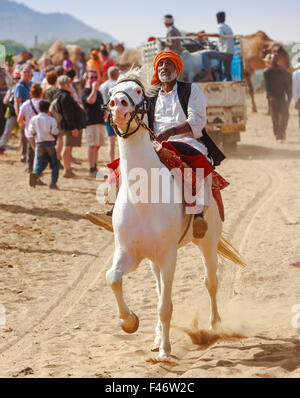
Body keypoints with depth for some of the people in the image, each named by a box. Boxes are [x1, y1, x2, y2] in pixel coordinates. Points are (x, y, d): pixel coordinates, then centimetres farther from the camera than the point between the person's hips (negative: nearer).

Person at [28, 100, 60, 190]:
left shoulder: (34, 119, 5)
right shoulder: (51, 119, -2)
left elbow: (31, 133, 3)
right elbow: (54, 132, -11)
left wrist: (33, 146, 10)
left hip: (39, 144, 2)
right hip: (50, 143, -2)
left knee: (41, 163, 7)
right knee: (54, 164, 8)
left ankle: (36, 173, -24)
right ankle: (53, 183, -4)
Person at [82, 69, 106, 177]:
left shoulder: (98, 92, 23)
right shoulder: (85, 91, -4)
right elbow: (91, 100, -23)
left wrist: (105, 113, 13)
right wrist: (94, 88, -15)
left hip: (100, 121, 8)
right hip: (91, 122, -8)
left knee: (97, 146, 10)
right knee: (92, 146, -12)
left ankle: (95, 168, 15)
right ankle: (92, 169, -13)